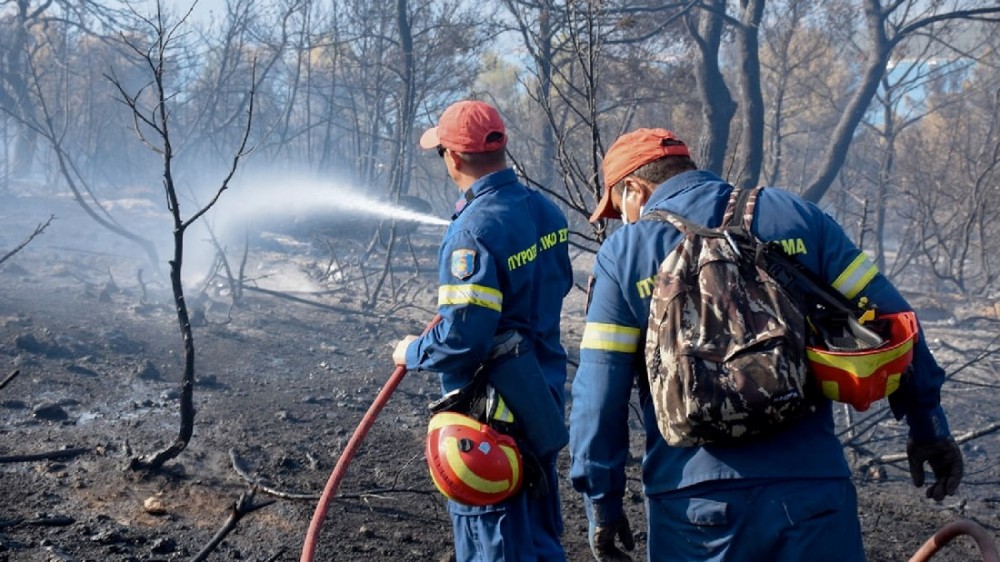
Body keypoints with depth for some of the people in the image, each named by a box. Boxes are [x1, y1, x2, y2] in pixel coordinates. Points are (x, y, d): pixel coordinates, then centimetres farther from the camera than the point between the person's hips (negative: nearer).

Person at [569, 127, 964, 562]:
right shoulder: (794, 214, 6)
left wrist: (602, 502, 5)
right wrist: (928, 423, 15)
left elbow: (598, 391, -3)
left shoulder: (623, 252, 0)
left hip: (694, 502, -1)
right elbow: (888, 319, 5)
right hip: (813, 487, 2)